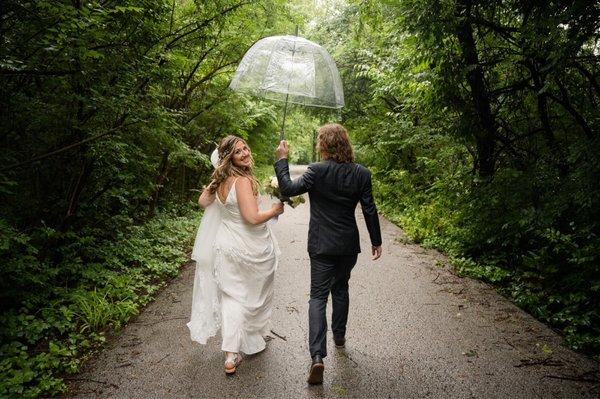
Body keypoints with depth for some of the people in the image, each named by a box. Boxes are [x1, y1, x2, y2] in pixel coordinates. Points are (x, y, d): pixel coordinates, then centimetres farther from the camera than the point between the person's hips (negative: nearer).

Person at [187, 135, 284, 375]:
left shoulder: (221, 180, 1)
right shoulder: (242, 181, -23)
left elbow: (203, 202, 16)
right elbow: (252, 218, -27)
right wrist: (274, 211, -10)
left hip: (225, 245, 6)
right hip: (248, 248, -6)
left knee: (232, 296, 11)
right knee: (254, 295, 17)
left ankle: (231, 356, 11)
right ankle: (253, 341, 38)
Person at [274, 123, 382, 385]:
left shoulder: (317, 171, -14)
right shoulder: (361, 173, -4)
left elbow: (288, 189, -15)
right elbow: (369, 210, -2)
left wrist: (282, 160, -5)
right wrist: (376, 241, 8)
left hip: (321, 245, -3)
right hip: (348, 245, 3)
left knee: (318, 296, 2)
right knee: (341, 288, 24)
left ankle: (317, 356, -9)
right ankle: (339, 336, 41)